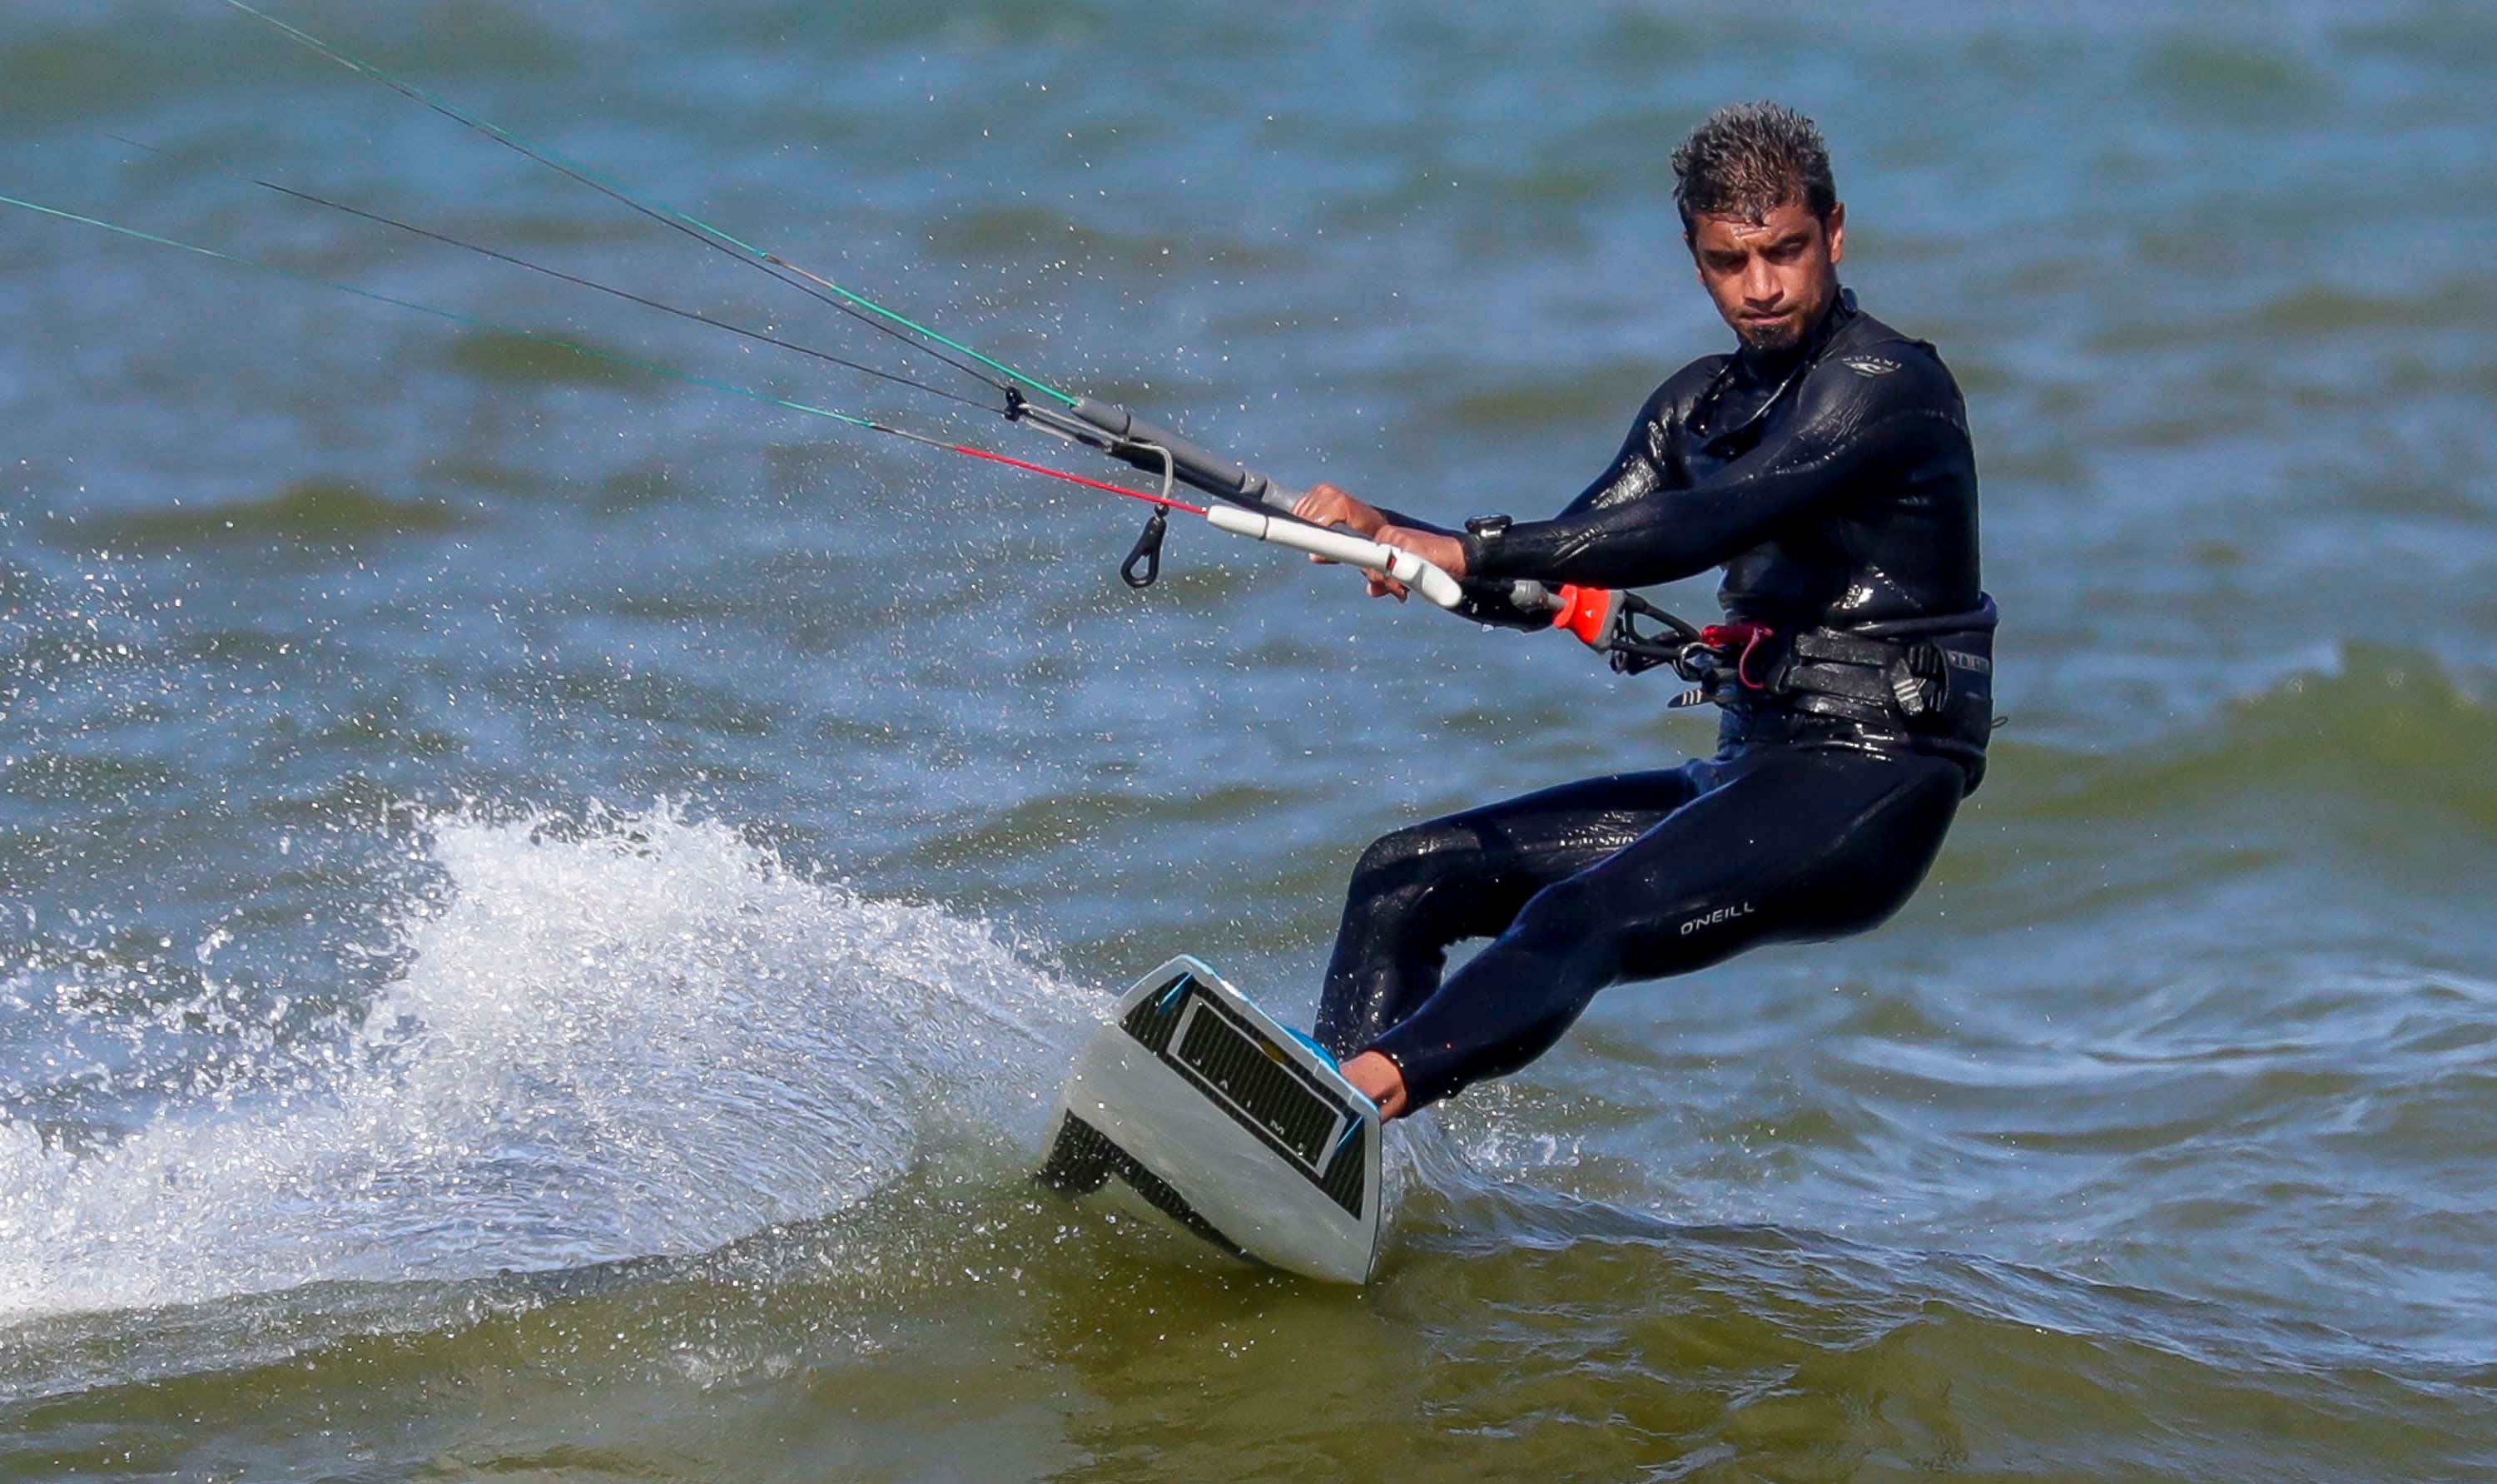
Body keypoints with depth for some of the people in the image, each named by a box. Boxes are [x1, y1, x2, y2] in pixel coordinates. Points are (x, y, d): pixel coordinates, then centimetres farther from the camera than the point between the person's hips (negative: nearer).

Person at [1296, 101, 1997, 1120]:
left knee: (1583, 917, -33)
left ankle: (1364, 1092, -52)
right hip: (1750, 775, 9)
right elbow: (1555, 583, 13)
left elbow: (1705, 526, -25)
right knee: (1404, 878, 2)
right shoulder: (1701, 406, 16)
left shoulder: (1884, 386, -11)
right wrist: (1387, 538, -5)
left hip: (1868, 793, -9)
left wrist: (1469, 550, -28)